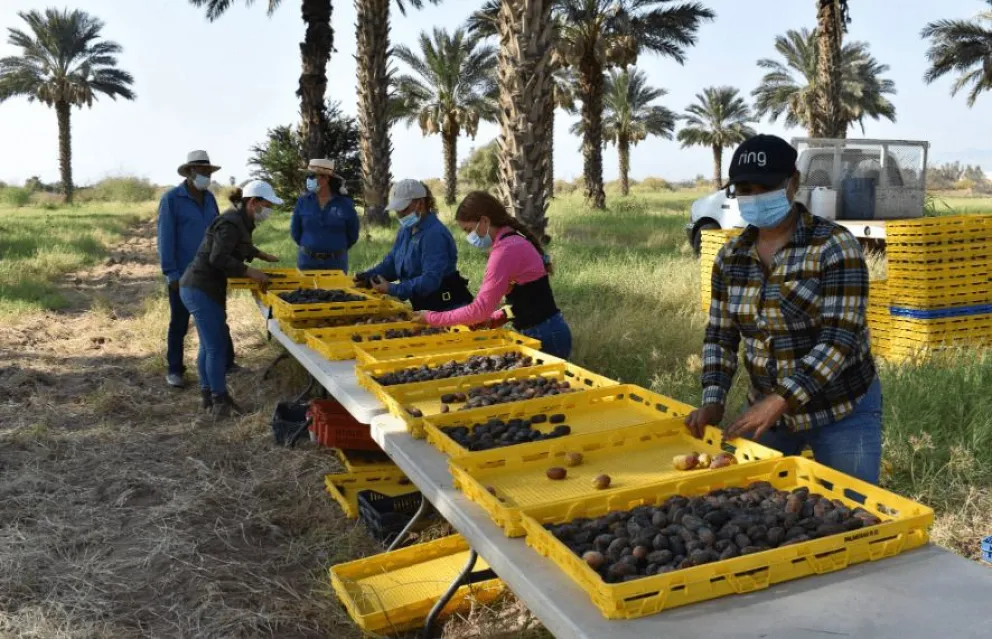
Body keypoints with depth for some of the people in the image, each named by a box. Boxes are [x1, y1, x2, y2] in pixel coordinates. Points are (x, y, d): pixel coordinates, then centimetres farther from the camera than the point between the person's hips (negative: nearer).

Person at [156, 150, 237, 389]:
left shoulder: (209, 198, 7)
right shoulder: (171, 199, -9)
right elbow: (165, 238, -11)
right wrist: (171, 273, -14)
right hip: (183, 274, -5)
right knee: (179, 323, 6)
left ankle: (226, 362, 23)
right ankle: (175, 370, 17)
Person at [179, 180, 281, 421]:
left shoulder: (242, 221, 12)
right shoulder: (232, 222, -19)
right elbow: (218, 258, -28)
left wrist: (262, 255, 27)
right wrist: (251, 272, -23)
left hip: (203, 288, 10)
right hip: (201, 289, -10)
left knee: (208, 345, 15)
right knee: (216, 347, -6)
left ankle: (209, 397, 24)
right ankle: (219, 401, 2)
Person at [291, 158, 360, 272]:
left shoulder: (345, 204, -4)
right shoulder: (303, 201, 0)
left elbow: (353, 235, 6)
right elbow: (295, 231, 10)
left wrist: (336, 250, 10)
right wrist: (310, 247, 12)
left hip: (336, 262, -1)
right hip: (308, 261, 1)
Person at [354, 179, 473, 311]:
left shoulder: (434, 234, -22)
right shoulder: (406, 230, 9)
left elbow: (430, 280, -29)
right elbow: (391, 262, 13)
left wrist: (392, 289, -30)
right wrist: (367, 277, -5)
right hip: (423, 306, 9)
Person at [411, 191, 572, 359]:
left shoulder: (506, 249, -19)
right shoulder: (514, 242, 12)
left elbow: (480, 309, -21)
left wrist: (431, 318, -11)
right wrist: (494, 319, 3)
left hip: (545, 336, -9)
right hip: (546, 332, 9)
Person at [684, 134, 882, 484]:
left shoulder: (835, 247, -17)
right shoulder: (731, 256, -1)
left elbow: (840, 339, -23)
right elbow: (720, 336, 4)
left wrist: (780, 400, -31)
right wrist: (713, 401, -9)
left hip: (842, 412, -4)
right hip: (769, 406, 5)